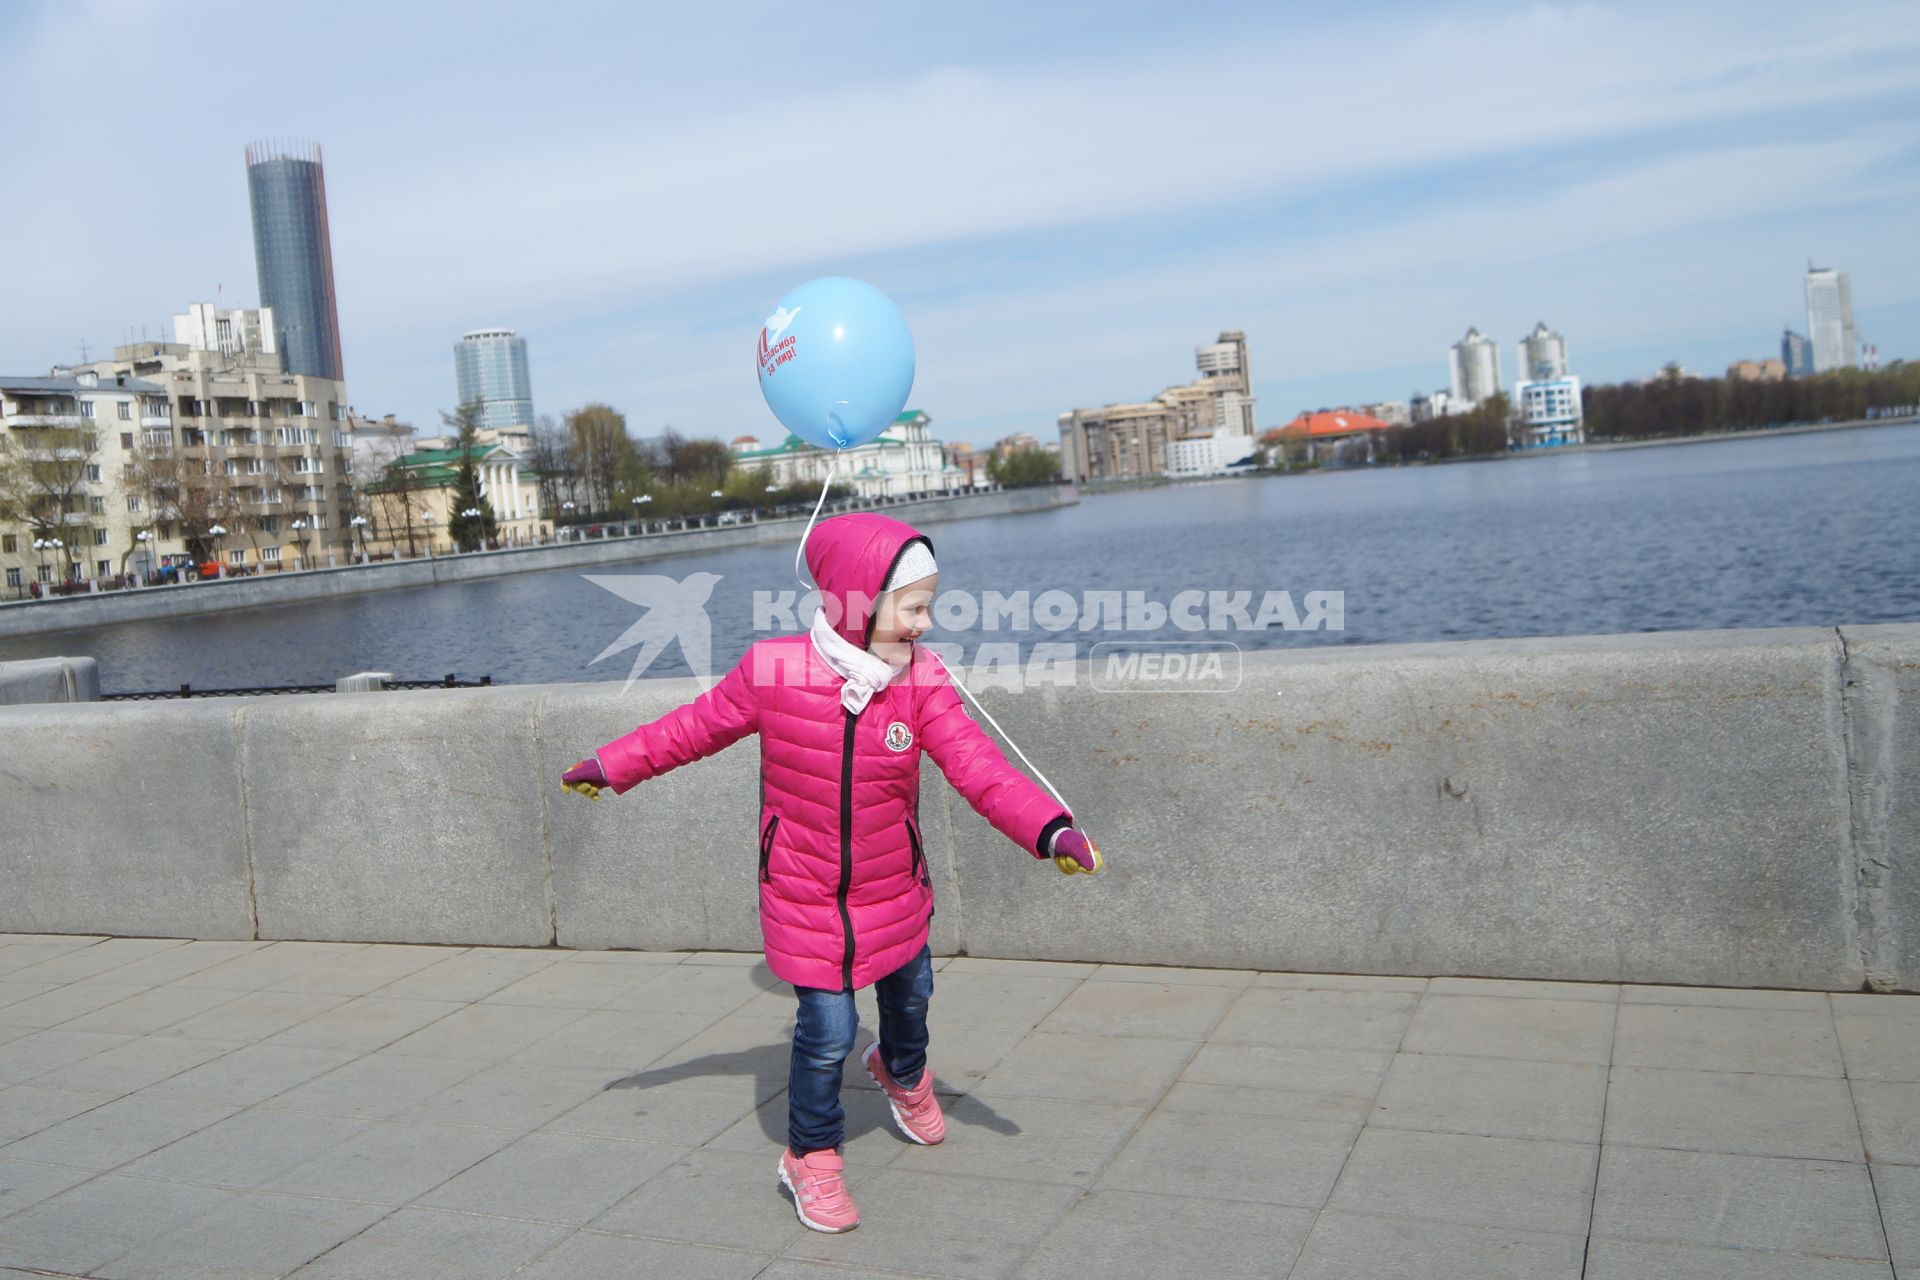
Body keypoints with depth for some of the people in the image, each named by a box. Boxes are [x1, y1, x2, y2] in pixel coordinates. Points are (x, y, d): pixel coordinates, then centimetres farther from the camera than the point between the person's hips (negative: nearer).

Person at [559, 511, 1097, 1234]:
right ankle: (812, 1159, 24)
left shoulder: (921, 681, -14)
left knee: (908, 996, 24)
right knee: (827, 1030, -4)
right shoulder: (772, 672, -19)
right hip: (805, 896, -3)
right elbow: (696, 726, -2)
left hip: (895, 890, 3)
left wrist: (1049, 828, -36)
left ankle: (903, 1074, 60)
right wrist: (613, 766, 6)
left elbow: (979, 767, -22)